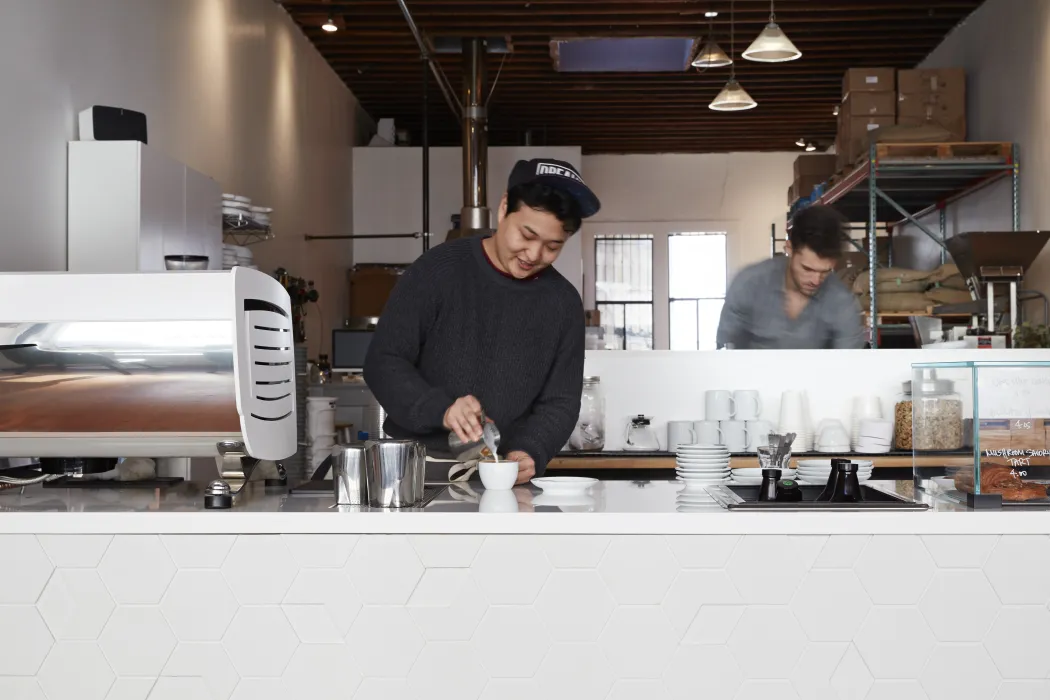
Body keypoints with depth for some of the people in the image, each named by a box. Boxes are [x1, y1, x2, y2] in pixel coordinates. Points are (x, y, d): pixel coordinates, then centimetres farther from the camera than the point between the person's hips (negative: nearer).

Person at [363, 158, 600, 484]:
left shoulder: (564, 303, 5)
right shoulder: (437, 271, -4)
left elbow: (560, 403, 6)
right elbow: (383, 362, -5)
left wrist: (529, 454, -14)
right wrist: (440, 409, -21)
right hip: (417, 465, -3)